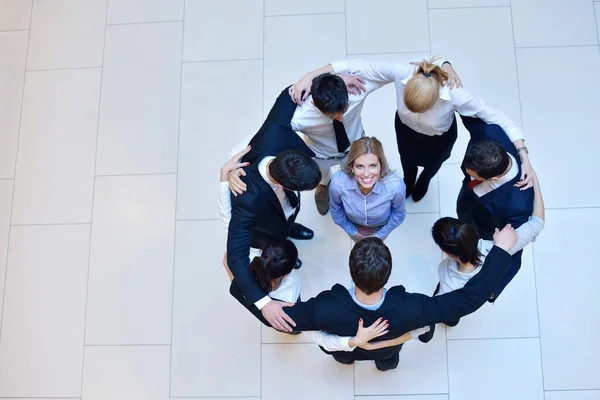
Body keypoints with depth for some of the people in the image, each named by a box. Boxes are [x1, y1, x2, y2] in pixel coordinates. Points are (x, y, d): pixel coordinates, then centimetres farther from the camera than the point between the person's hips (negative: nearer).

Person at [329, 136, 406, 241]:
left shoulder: (395, 185, -42)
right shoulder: (337, 183, -41)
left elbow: (399, 214, -16)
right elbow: (335, 209, -15)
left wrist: (380, 234, -6)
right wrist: (351, 231, -2)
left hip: (381, 225, 0)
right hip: (353, 224, 0)